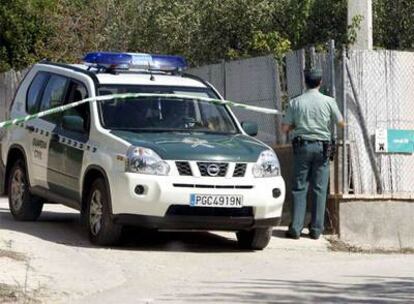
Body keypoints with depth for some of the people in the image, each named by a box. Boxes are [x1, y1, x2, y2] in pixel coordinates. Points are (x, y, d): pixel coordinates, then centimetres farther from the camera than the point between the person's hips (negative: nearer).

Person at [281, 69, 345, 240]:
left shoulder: (296, 102, 0)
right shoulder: (328, 101, -1)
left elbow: (285, 128, 0)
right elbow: (341, 124, 7)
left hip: (302, 145, 0)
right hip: (322, 146, 0)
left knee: (299, 188, 4)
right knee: (319, 189, 4)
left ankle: (295, 228, -1)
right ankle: (316, 230, 4)